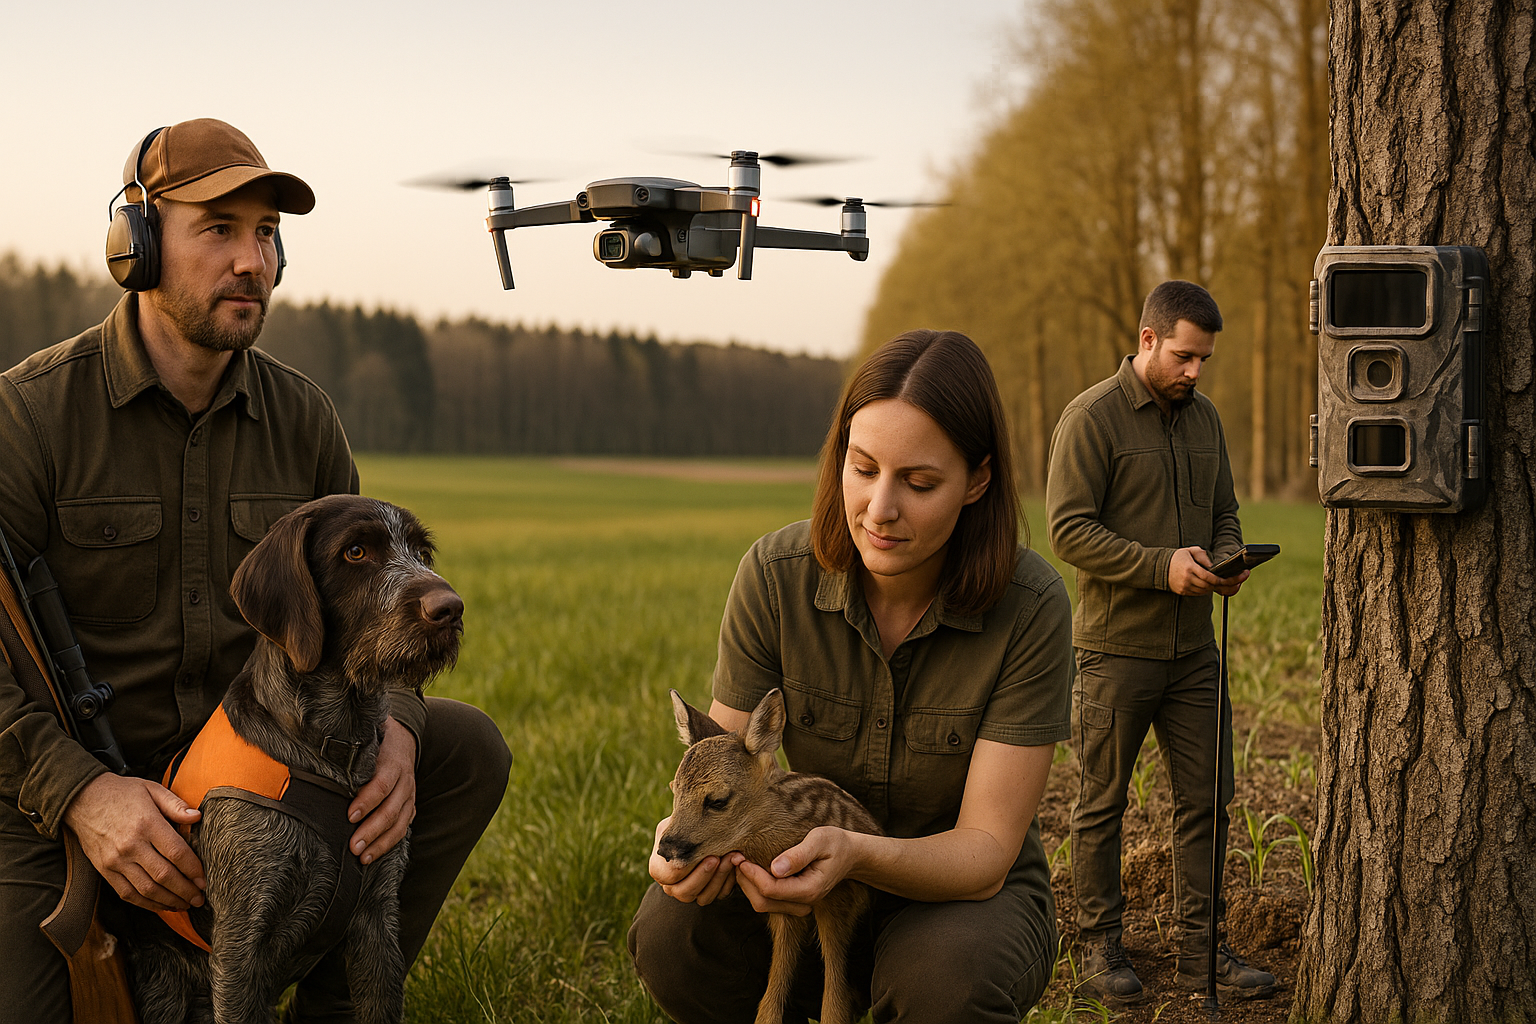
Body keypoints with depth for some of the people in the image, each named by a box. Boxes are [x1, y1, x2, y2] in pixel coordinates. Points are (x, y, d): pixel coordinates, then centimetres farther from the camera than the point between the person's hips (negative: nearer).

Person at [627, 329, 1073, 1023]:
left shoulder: (1031, 607, -21)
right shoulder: (775, 576, -15)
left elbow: (984, 849, -22)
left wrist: (855, 854, -43)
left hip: (968, 895, -2)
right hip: (816, 884, 2)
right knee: (673, 931, -28)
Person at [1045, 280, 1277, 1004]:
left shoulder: (1203, 416, 12)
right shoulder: (1091, 416, -9)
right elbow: (1069, 529, -14)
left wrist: (1225, 559, -3)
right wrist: (1162, 566, -21)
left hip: (1192, 646, 6)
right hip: (1116, 646, -6)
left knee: (1205, 800, 8)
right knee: (1102, 805, 5)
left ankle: (1201, 949, 18)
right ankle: (1100, 947, 16)